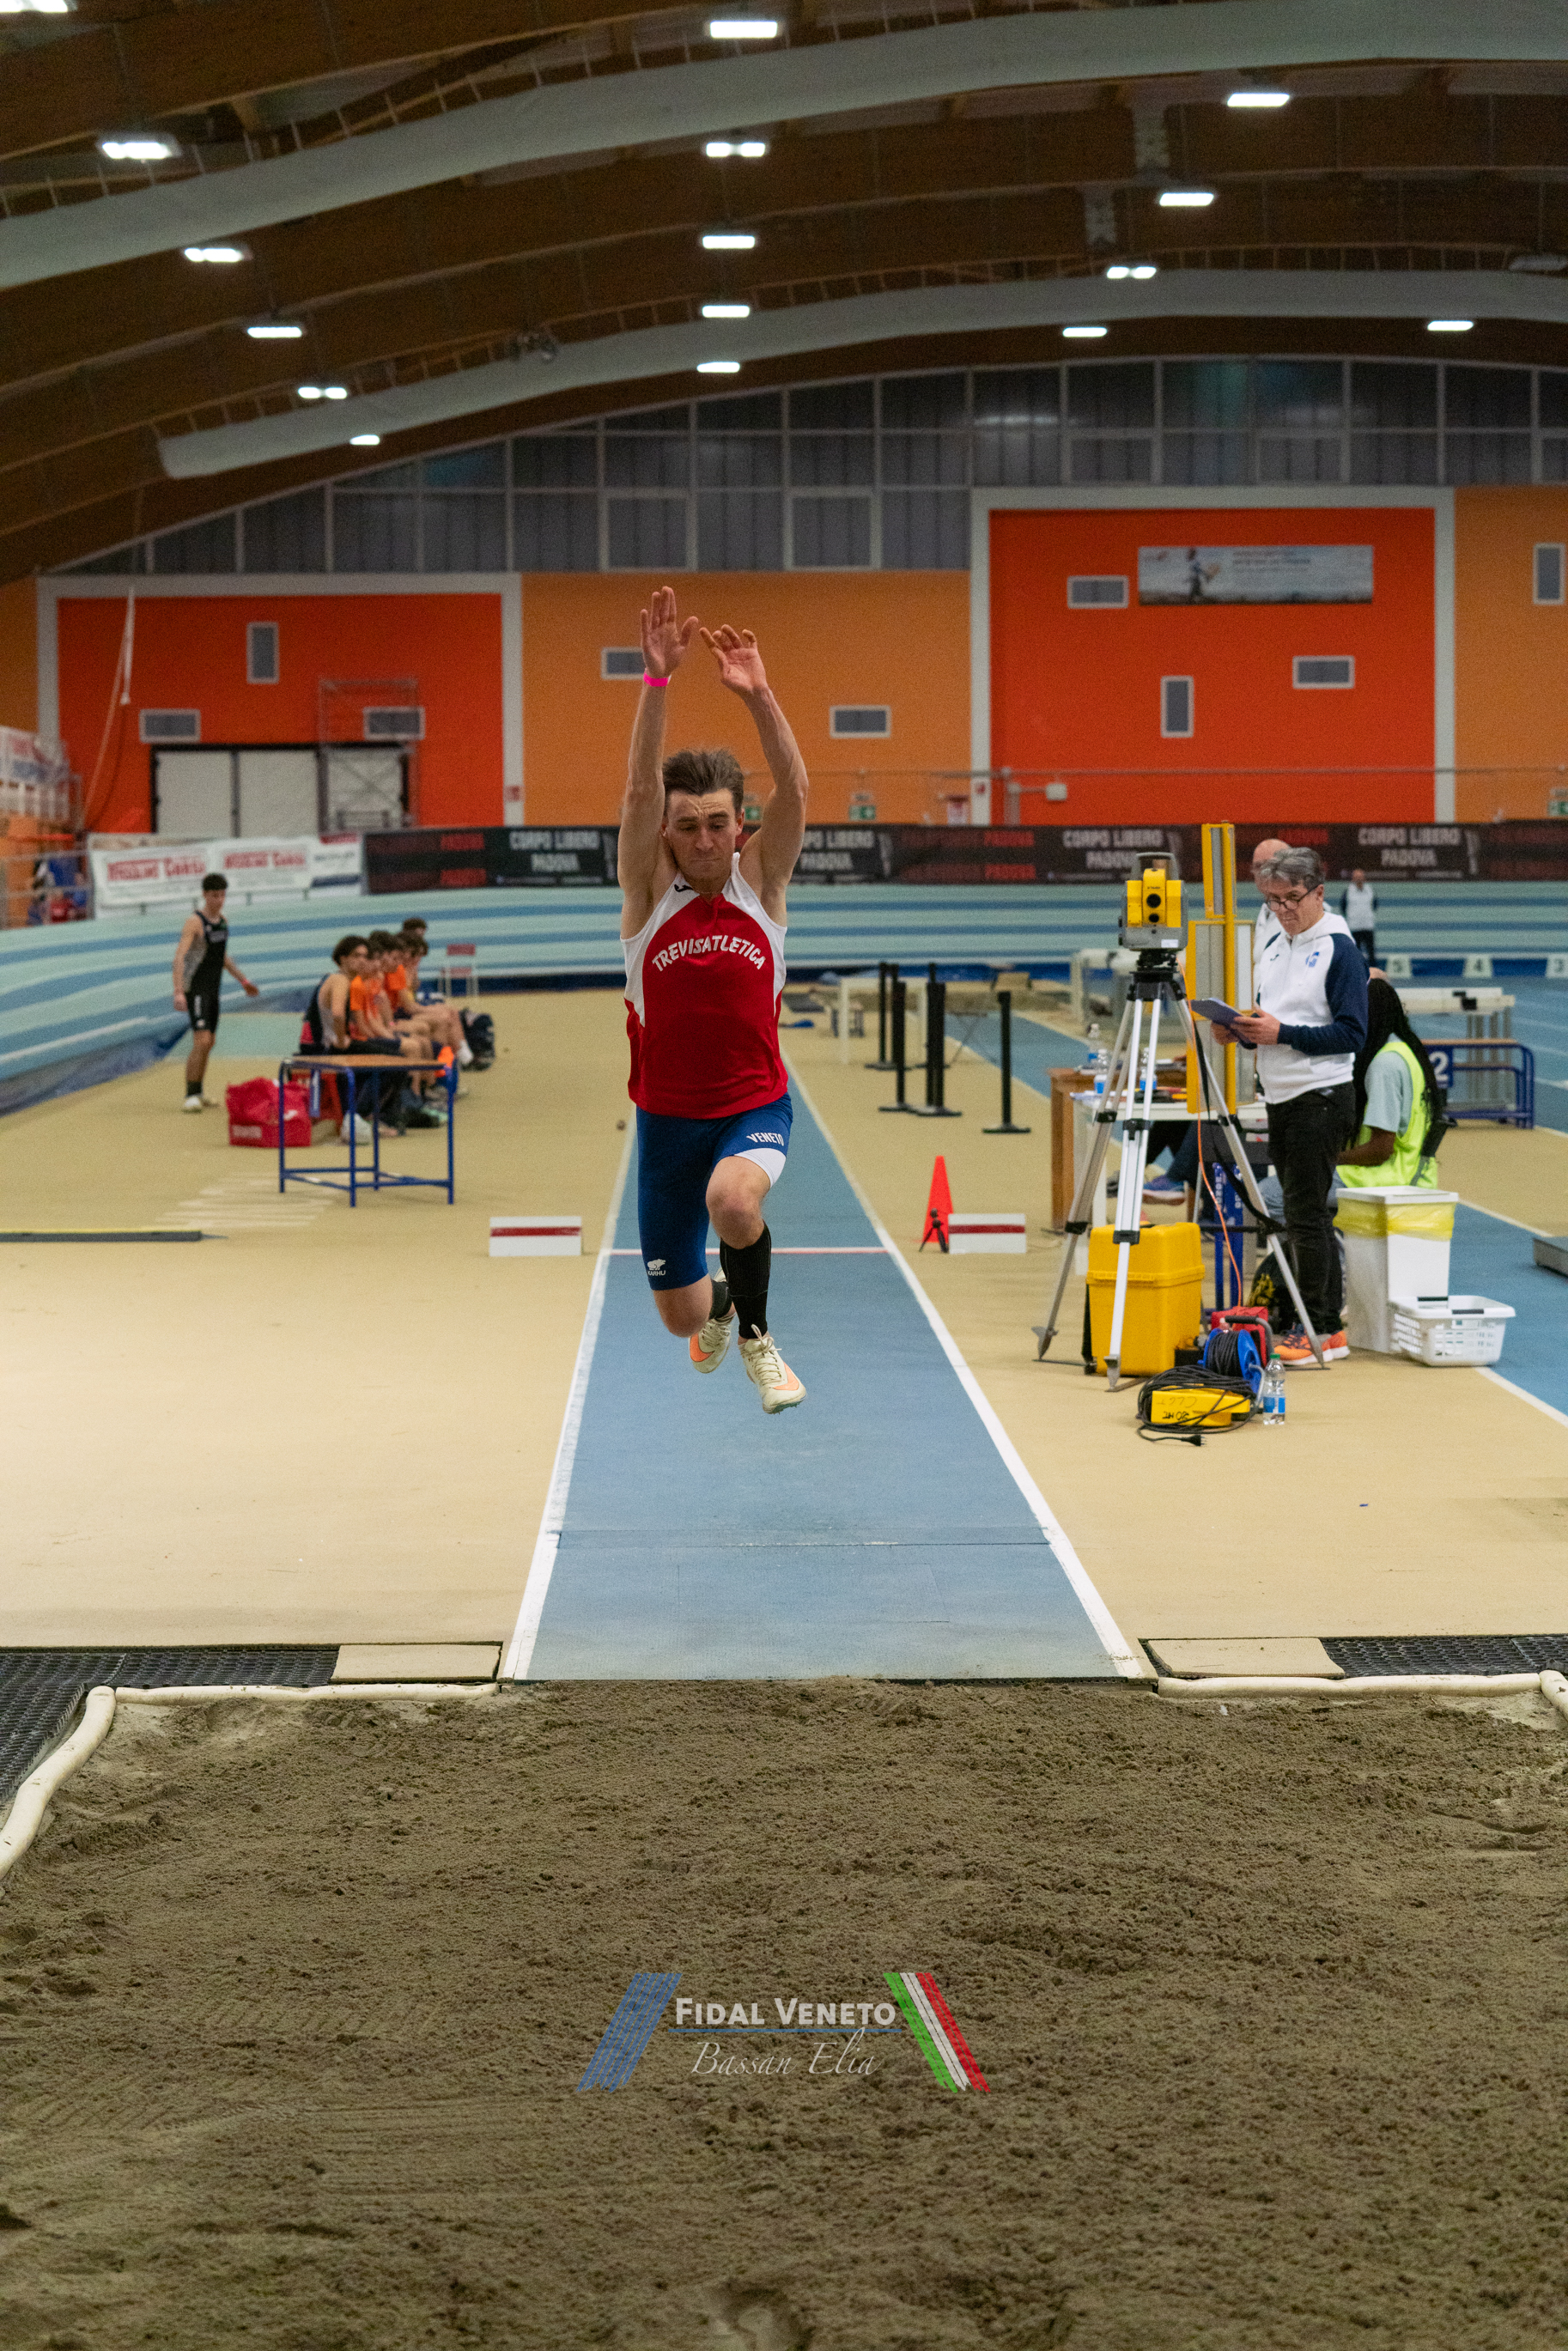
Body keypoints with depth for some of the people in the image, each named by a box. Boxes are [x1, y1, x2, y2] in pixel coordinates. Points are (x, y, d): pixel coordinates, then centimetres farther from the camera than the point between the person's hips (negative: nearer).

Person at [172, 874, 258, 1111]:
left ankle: (197, 1093, 24)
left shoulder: (221, 920, 11)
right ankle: (191, 1095, -14)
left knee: (208, 1043, 14)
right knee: (201, 1042, -17)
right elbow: (179, 957, -25)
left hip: (213, 989, 9)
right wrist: (178, 991, -35)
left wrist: (243, 981, 29)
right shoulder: (194, 922, -16)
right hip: (196, 990, -9)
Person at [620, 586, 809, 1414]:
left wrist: (758, 694, -34)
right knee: (680, 1314, 11)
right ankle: (720, 1304, 51)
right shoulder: (648, 888, -7)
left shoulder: (760, 880, -5)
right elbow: (640, 788, -22)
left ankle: (757, 1334, -8)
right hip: (667, 1114, 1)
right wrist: (658, 680, -34)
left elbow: (794, 791, -21)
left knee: (733, 1200, -37)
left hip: (754, 1105, -1)